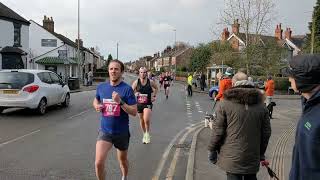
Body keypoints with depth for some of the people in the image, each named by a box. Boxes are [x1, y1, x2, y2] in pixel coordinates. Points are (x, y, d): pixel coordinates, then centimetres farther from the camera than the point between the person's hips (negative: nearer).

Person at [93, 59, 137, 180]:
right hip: (104, 131, 2)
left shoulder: (127, 89, -13)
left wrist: (120, 102, -27)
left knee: (123, 160, 21)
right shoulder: (101, 87, 0)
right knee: (98, 163, -13)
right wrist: (97, 106, -3)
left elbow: (134, 112, -15)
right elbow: (96, 100, 20)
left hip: (122, 132, -1)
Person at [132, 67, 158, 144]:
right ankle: (144, 134, 36)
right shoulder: (136, 82, -5)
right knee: (142, 121, 14)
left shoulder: (150, 82, -5)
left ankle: (148, 134, 7)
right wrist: (135, 94, -15)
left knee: (146, 120, -19)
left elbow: (156, 88, 15)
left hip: (148, 104, -2)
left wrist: (154, 96, 7)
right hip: (139, 103, 2)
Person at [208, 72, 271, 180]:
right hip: (253, 158, 4)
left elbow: (218, 131, -10)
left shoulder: (225, 104, -10)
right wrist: (261, 153, 18)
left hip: (232, 158, -4)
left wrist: (212, 150, 3)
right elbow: (266, 132, 7)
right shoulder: (261, 105, 4)